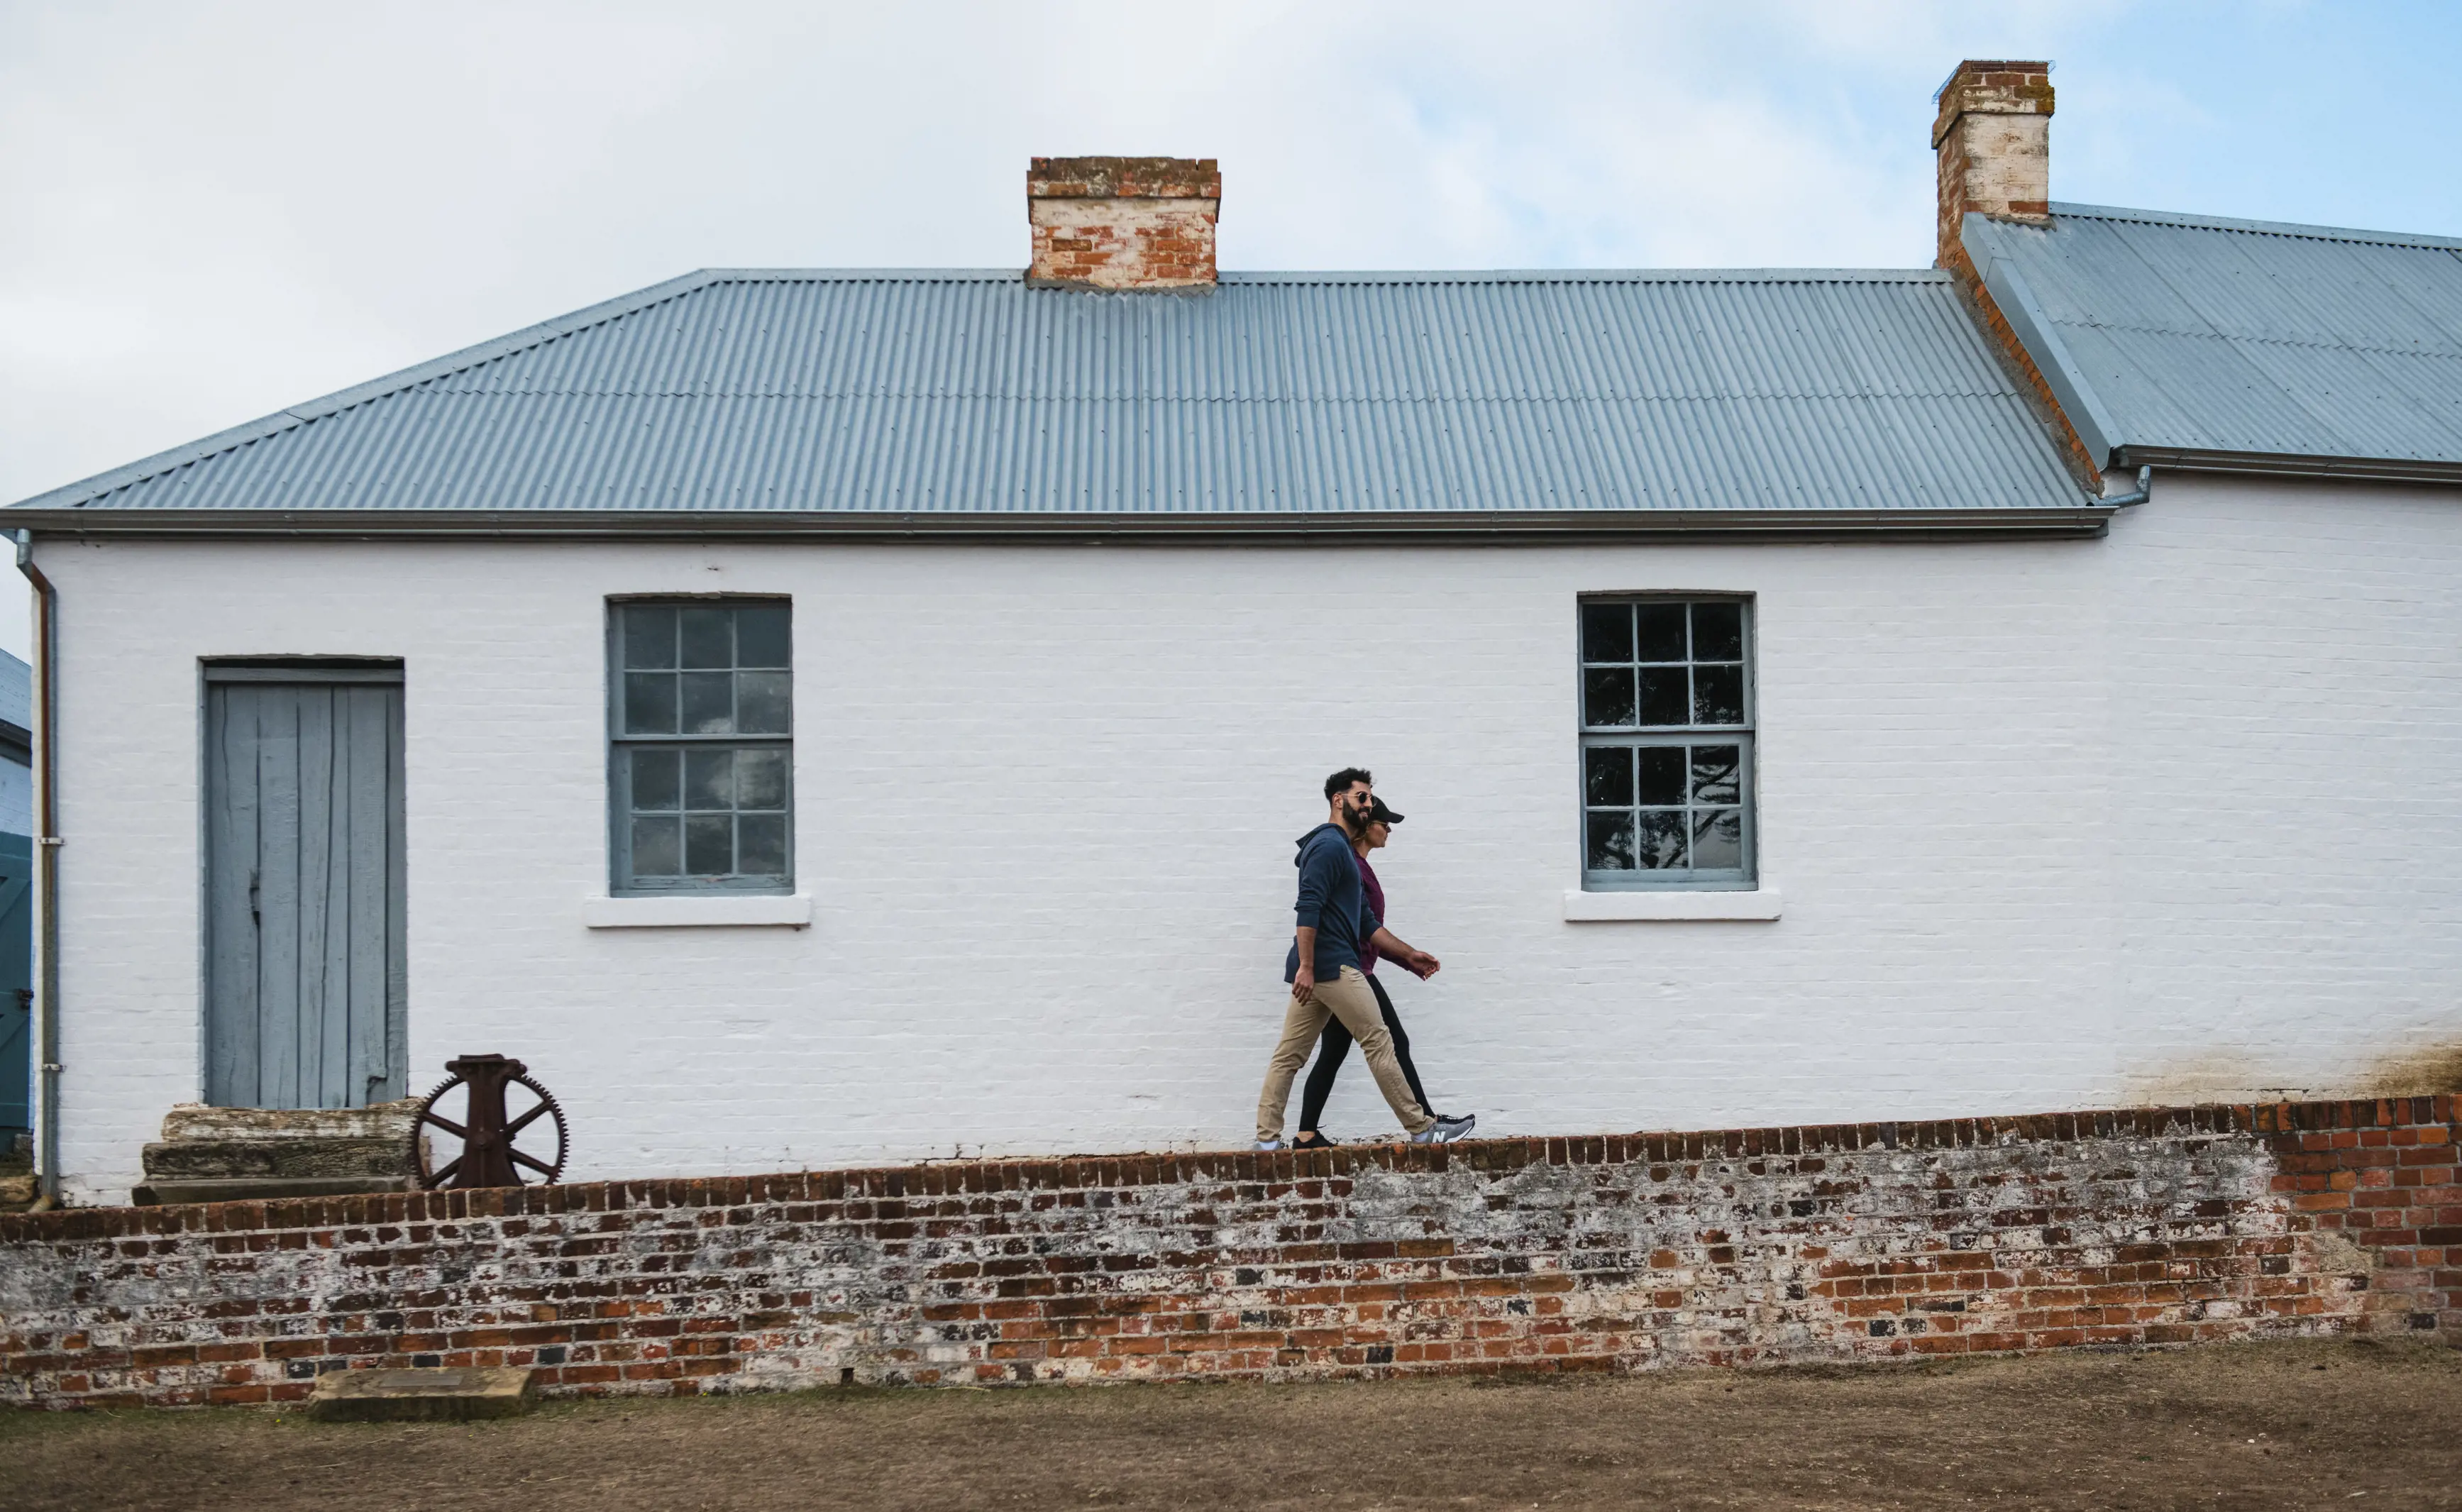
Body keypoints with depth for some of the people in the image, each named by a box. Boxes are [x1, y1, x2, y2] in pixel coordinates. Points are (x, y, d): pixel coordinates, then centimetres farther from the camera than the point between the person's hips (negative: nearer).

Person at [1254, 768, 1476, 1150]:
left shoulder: (1344, 851, 23)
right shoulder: (1329, 845, -10)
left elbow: (1366, 924, 25)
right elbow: (1308, 908, -21)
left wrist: (1408, 954, 21)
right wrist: (1306, 967, -26)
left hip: (1315, 970, 10)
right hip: (1333, 965, -10)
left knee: (1290, 1054, 6)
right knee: (1378, 1043, -4)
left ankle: (1267, 1139, 4)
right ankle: (1422, 1129, 0)